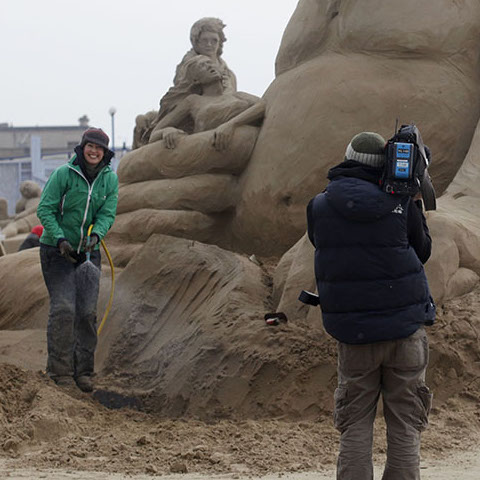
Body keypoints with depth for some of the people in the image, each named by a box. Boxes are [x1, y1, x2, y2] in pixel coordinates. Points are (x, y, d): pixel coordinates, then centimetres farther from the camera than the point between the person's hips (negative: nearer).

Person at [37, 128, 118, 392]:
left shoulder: (110, 179, 1)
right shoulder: (63, 174, -11)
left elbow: (107, 213, -4)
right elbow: (45, 209, -11)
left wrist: (96, 235, -24)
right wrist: (60, 239, -23)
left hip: (88, 252, 4)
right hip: (57, 251, -4)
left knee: (88, 311, 0)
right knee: (63, 308, -13)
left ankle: (83, 371, 9)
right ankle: (60, 370, -5)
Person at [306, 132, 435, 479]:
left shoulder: (319, 207, -3)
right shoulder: (399, 204, -8)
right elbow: (422, 252, 6)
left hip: (353, 333, 2)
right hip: (404, 332, -1)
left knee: (355, 427, 9)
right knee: (405, 427, 6)